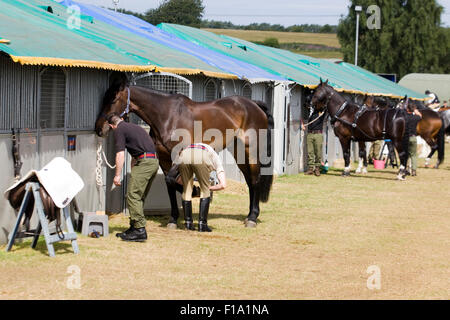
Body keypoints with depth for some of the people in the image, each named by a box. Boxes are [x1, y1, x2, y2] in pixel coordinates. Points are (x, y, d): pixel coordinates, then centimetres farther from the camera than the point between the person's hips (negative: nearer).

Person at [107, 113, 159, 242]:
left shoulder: (119, 130, 0)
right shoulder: (134, 127, 26)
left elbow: (120, 154, -9)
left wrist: (117, 175, -6)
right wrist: (134, 172, 39)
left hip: (144, 162, -9)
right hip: (154, 161, 9)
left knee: (133, 196, -8)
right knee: (139, 197, 15)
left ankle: (140, 230, -13)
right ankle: (134, 227, 18)